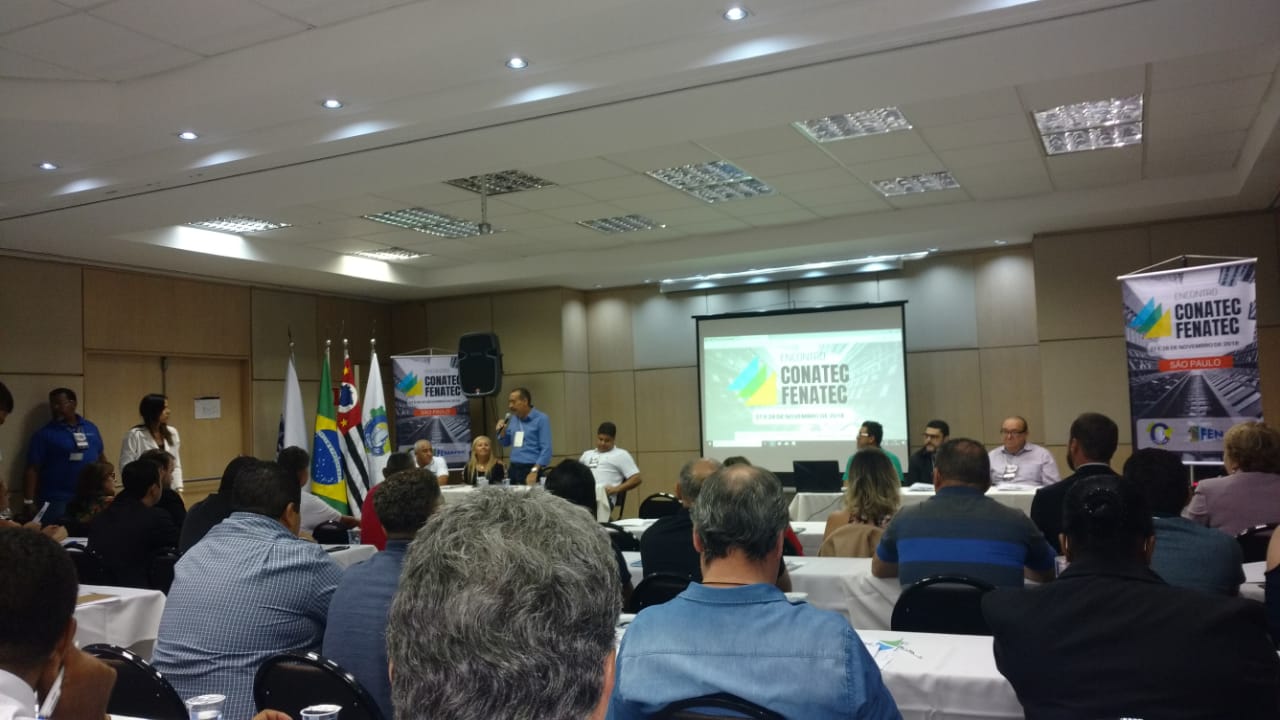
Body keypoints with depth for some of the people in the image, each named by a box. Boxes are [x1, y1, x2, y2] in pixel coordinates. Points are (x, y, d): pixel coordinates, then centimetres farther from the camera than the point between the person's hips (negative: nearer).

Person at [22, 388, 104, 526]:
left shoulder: (91, 428, 10)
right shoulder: (44, 434, -1)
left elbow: (101, 459, 17)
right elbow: (32, 470, -4)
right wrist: (28, 501, -10)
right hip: (57, 502, -4)